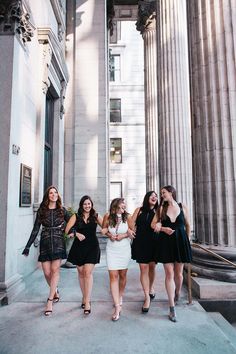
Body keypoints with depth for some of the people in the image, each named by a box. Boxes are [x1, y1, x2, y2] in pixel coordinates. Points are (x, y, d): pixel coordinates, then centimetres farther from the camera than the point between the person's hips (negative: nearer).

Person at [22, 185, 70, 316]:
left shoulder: (62, 210, 3)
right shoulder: (41, 210, 4)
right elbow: (35, 229, 5)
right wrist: (28, 246, 3)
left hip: (58, 243, -1)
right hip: (45, 243, 1)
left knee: (55, 270, -7)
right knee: (47, 272, 3)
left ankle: (50, 301, 3)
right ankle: (55, 291, 31)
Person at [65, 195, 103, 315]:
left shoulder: (96, 216, 3)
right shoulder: (76, 216, 2)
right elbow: (67, 230, -4)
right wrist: (76, 233, -19)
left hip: (92, 247, -1)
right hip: (79, 247, 2)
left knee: (88, 272, -8)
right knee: (81, 273, 11)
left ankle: (87, 301, -1)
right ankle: (85, 297, 28)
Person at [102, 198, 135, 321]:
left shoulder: (127, 217, -7)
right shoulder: (108, 216, -8)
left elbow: (132, 231, 4)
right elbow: (104, 229, 8)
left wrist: (124, 235, -13)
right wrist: (109, 234, -11)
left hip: (124, 249, 1)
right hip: (112, 249, 0)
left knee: (122, 275, 12)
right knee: (113, 276, -7)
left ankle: (120, 297, 38)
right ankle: (117, 306, -3)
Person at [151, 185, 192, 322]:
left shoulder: (183, 207, 2)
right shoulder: (161, 208, 4)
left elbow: (188, 225, 10)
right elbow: (153, 224, 2)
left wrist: (187, 241, 13)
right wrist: (163, 228, -14)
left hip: (180, 242, 0)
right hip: (166, 243, 0)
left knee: (178, 273, 12)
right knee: (169, 274, -2)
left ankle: (177, 294, 42)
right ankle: (172, 308, 7)